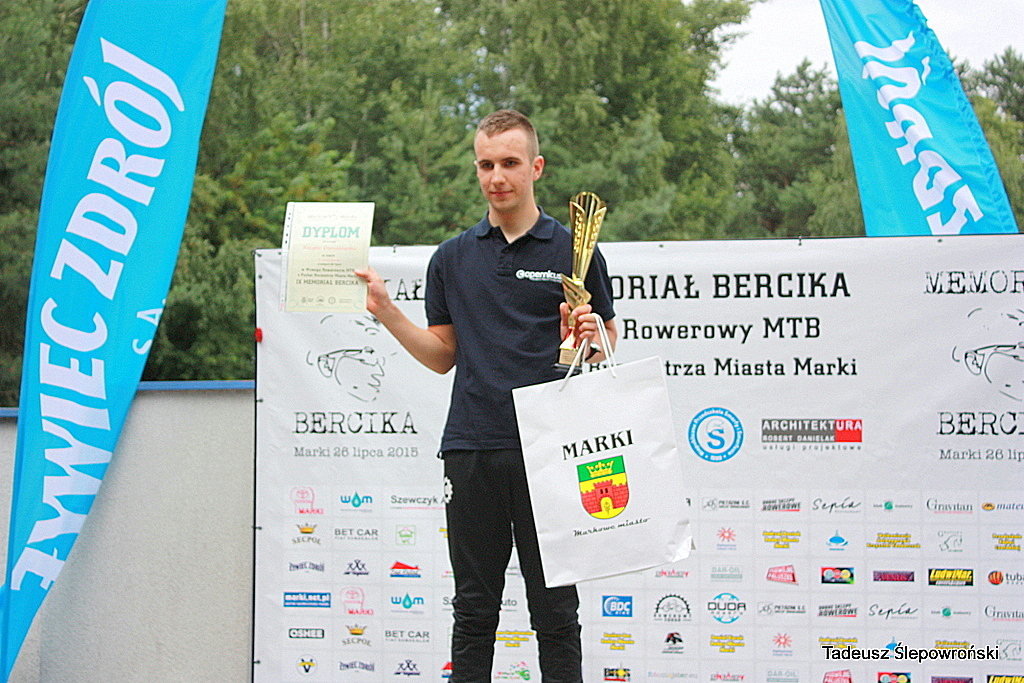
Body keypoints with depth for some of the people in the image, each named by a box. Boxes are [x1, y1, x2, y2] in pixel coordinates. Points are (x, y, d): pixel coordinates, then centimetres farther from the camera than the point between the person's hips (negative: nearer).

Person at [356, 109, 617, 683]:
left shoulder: (574, 251, 3)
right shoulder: (452, 258, 13)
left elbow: (611, 351, 8)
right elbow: (443, 356, 16)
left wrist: (589, 339, -14)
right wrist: (388, 314, 3)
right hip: (472, 450, 3)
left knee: (555, 611, 1)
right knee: (474, 612, 7)